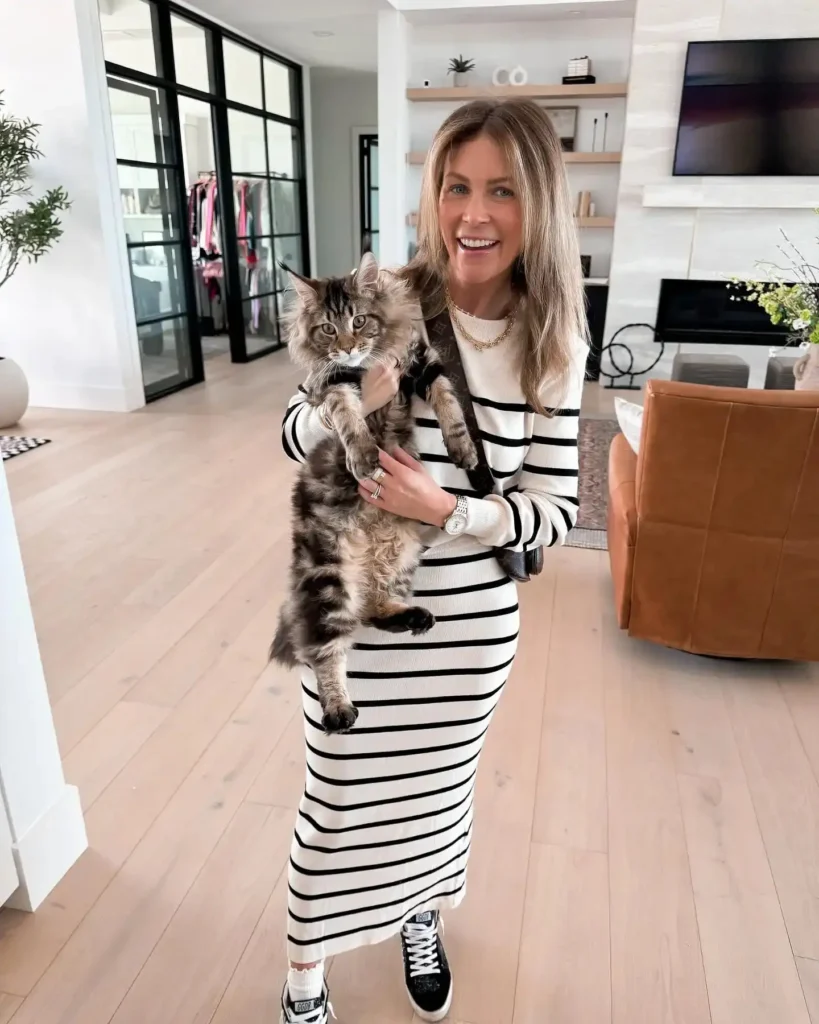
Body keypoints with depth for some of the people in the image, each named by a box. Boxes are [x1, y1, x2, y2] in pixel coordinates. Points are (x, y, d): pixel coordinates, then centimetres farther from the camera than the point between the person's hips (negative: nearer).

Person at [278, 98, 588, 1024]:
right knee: (342, 795, 15)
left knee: (438, 787, 24)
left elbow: (555, 509, -5)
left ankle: (421, 920, 58)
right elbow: (296, 439, -3)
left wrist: (447, 510, -22)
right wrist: (353, 396, -25)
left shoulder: (552, 344, -7)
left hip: (471, 622, 2)